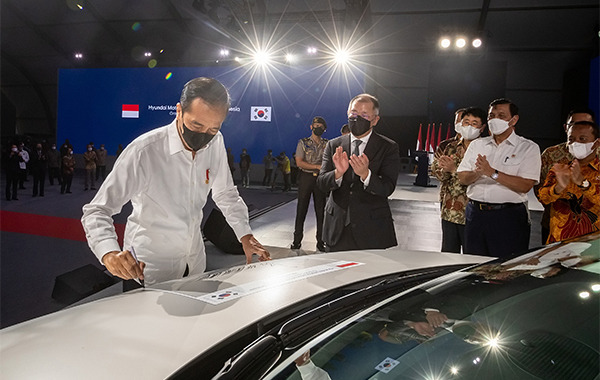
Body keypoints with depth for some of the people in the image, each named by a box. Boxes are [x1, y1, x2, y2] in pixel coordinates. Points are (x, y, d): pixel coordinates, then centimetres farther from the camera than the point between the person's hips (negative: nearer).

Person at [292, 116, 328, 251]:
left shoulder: (327, 144, 10)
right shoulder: (303, 143, 3)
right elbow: (299, 162, -6)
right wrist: (317, 166, -13)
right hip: (306, 178, -2)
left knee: (321, 211, 4)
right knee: (301, 209, 3)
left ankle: (320, 241, 13)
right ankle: (297, 240, 12)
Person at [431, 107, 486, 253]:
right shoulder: (447, 146, 9)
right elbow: (436, 170, 4)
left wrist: (455, 169, -25)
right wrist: (445, 169, -17)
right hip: (448, 211, 5)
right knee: (448, 251, 15)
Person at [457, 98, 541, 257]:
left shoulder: (528, 148, 0)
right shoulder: (476, 145, 13)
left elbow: (525, 185, -11)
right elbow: (462, 178, 7)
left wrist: (492, 173, -18)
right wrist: (477, 173, -14)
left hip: (509, 216, -3)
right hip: (475, 213, 4)